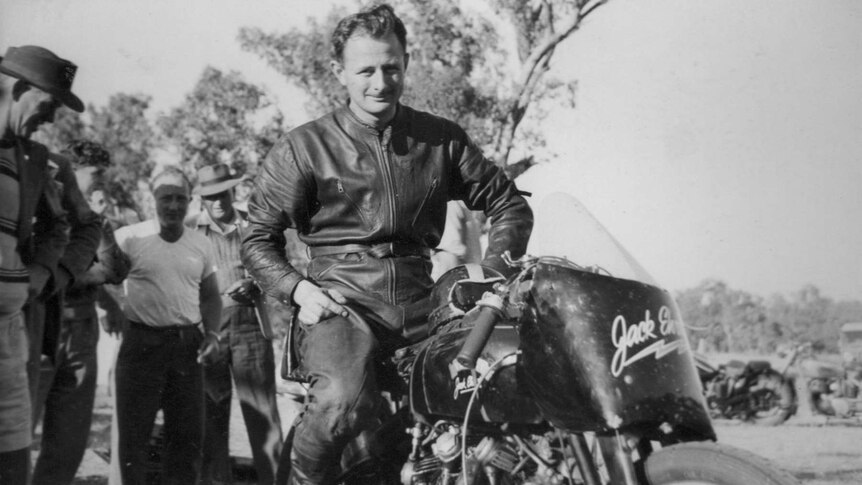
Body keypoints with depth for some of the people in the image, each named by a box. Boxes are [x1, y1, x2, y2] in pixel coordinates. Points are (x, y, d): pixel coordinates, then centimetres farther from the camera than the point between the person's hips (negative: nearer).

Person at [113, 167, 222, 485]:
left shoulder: (202, 244, 8)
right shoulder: (130, 237, -4)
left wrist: (212, 333, 3)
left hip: (187, 344, 4)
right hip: (142, 342, -3)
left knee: (188, 434, 8)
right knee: (134, 433, 4)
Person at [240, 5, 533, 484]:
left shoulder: (442, 139, 12)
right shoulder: (304, 147, 5)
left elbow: (509, 204, 17)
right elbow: (259, 239, 8)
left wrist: (493, 273, 1)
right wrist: (299, 288, -10)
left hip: (421, 301, 4)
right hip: (342, 301, -3)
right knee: (344, 403, -33)